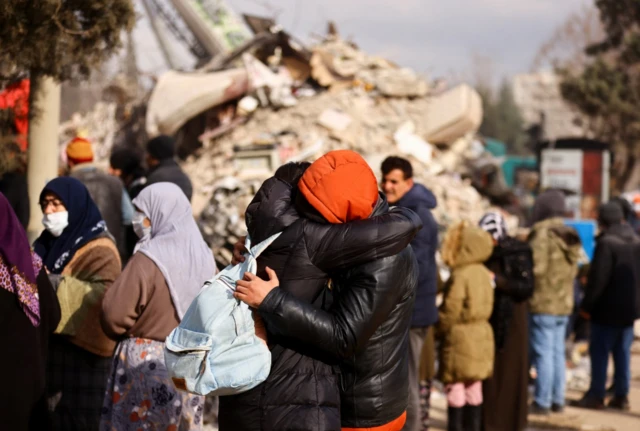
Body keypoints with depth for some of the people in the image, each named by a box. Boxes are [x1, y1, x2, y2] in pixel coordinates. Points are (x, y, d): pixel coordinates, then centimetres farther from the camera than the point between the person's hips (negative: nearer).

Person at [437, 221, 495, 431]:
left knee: (455, 389, -1)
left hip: (459, 340, -8)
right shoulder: (484, 274, 7)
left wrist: (438, 329, 0)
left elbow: (450, 312, -17)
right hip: (482, 335, 8)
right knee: (474, 390, 13)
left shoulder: (460, 276, -17)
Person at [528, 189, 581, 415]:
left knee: (543, 354, -4)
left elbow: (536, 267, -22)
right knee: (557, 352, 14)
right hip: (564, 303, 8)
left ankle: (542, 402, -1)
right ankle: (557, 399, 20)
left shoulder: (543, 234, -16)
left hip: (543, 304, -8)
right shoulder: (569, 237, 10)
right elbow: (573, 271, 13)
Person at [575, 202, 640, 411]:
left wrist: (587, 305, -10)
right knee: (623, 351, 12)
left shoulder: (606, 243, -17)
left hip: (608, 309, -7)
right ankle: (621, 395, 13)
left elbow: (598, 278, -19)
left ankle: (596, 395, 3)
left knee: (600, 351, 1)